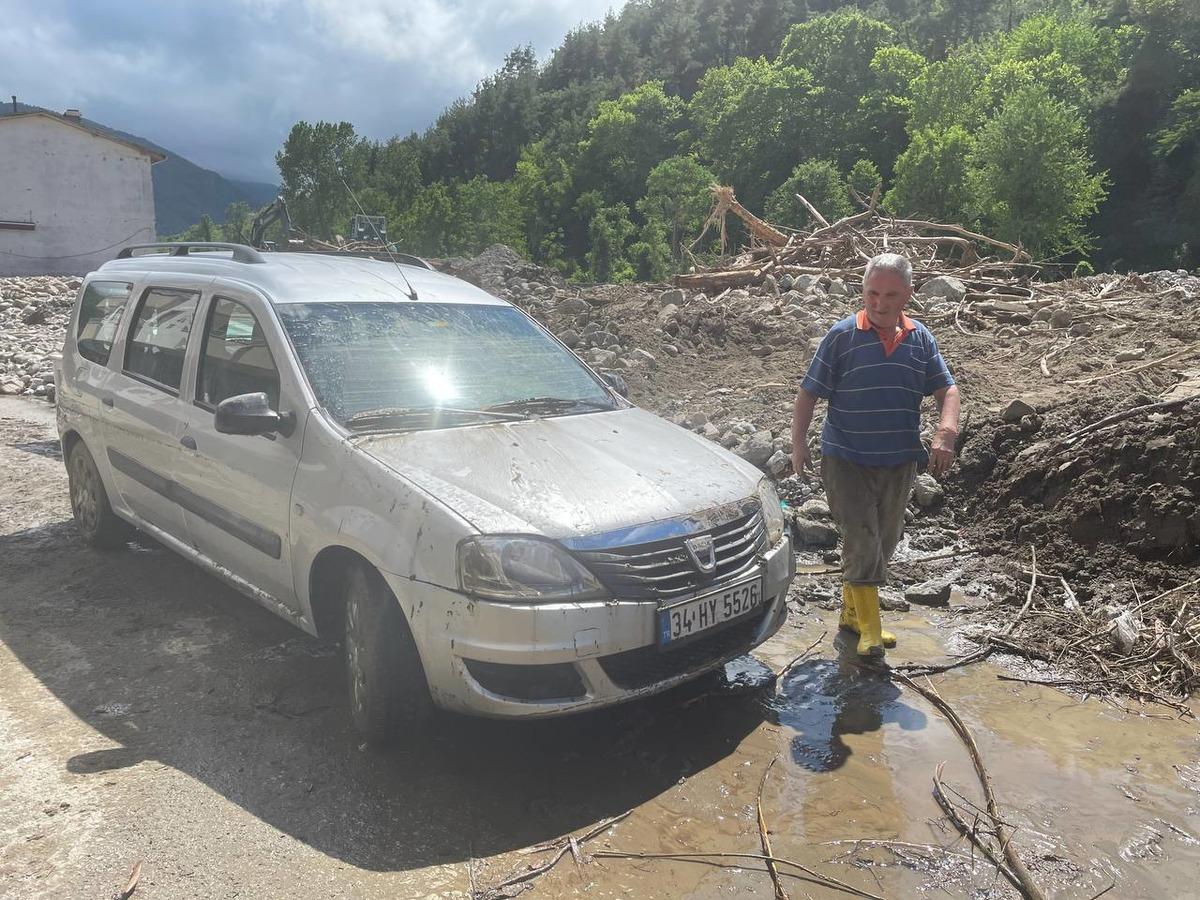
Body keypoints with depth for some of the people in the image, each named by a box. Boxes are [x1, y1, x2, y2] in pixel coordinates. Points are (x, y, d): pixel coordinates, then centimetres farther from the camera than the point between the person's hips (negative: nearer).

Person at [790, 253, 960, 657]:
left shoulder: (920, 337, 4)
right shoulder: (842, 336, -8)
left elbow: (947, 388, 4)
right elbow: (808, 393, -5)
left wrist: (946, 433, -14)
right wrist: (799, 442, -12)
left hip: (899, 461, 5)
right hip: (847, 460, -5)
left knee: (884, 542, 14)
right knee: (861, 541, -9)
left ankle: (851, 612, 32)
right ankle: (870, 630, 0)